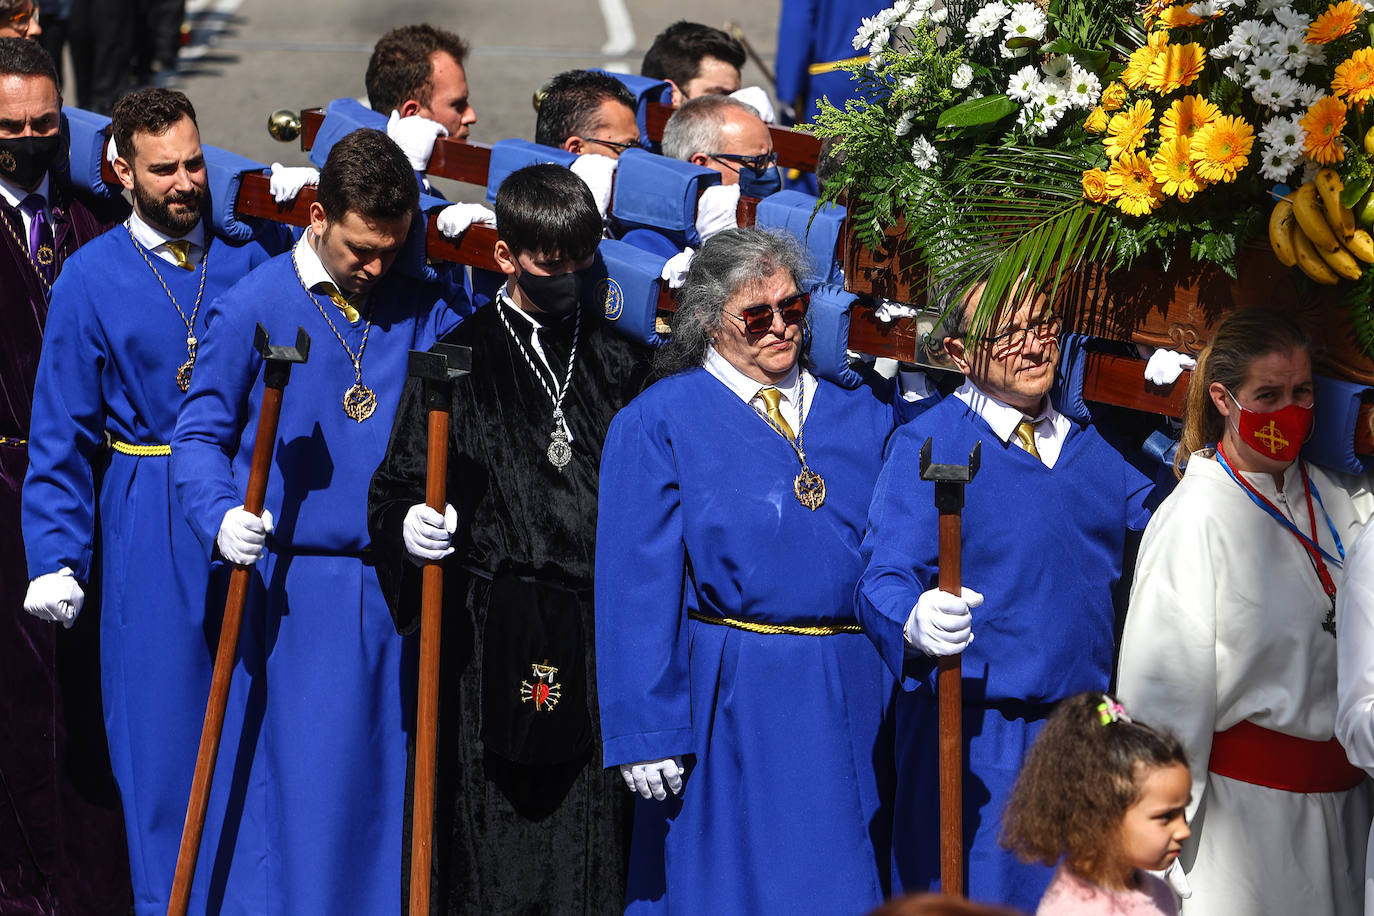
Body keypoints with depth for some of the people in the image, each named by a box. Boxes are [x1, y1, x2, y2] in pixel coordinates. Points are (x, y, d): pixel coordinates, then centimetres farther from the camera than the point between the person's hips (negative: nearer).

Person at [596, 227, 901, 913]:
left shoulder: (865, 412, 10)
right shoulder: (657, 422, -1)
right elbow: (637, 584, -4)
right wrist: (646, 731, -10)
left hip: (852, 700, 3)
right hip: (729, 704, -3)